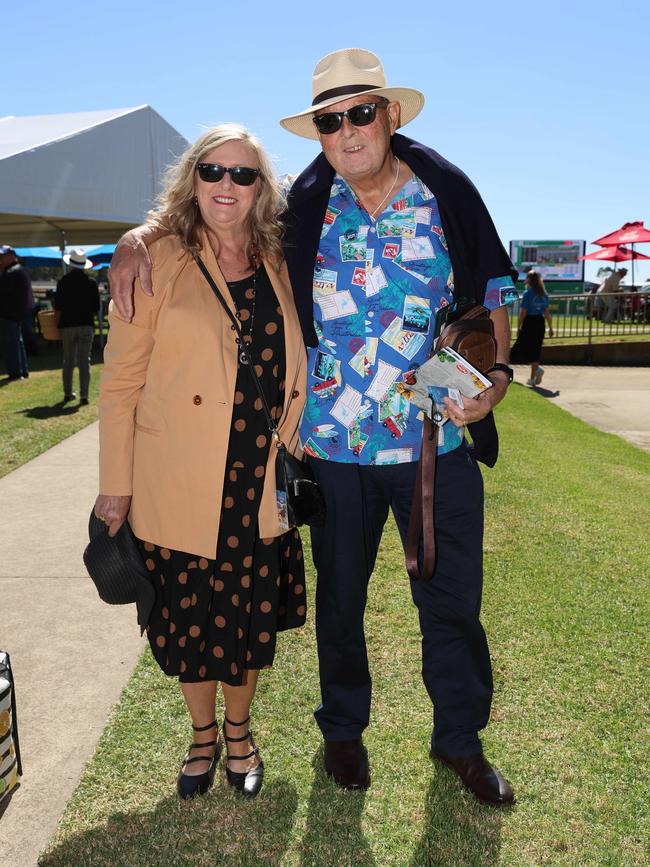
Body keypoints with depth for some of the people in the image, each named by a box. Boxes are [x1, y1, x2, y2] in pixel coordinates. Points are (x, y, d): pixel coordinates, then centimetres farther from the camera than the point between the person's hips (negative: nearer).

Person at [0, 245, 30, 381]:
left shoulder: (11, 273, -17)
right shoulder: (20, 270, 17)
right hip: (18, 312, 11)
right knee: (17, 342, 17)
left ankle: (15, 373, -7)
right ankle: (23, 371, 23)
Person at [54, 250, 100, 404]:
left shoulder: (63, 282, -3)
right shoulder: (91, 283, -3)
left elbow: (58, 306, -4)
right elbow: (96, 308, -2)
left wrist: (67, 310, 14)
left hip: (67, 324, 1)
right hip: (86, 324, -1)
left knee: (68, 361, 13)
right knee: (84, 361, 0)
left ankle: (68, 394, 18)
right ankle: (84, 396, -5)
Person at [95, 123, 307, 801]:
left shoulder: (278, 267, 8)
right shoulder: (157, 260, -4)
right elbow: (121, 380, -5)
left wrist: (294, 454, 10)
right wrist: (115, 483, -6)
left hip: (260, 487, 3)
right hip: (177, 489, -2)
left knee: (251, 618, 12)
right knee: (188, 617, 11)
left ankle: (238, 730, 39)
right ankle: (203, 734, 38)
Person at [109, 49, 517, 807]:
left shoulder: (448, 196, 0)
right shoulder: (303, 207, 0)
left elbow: (491, 297, 7)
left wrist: (497, 375, -10)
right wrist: (139, 237, -7)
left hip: (440, 440, 0)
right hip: (336, 445, 1)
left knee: (453, 600, 10)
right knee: (340, 596, 15)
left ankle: (459, 739, 34)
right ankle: (343, 729, 40)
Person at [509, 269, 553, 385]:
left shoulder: (527, 293, -10)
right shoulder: (544, 294, 8)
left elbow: (523, 312, -12)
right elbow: (547, 312, 10)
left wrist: (518, 327, -6)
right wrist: (550, 328, 15)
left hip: (529, 323, -6)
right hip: (540, 323, 6)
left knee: (524, 349, 2)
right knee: (535, 349, 13)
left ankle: (537, 368, -19)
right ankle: (533, 378, 16)